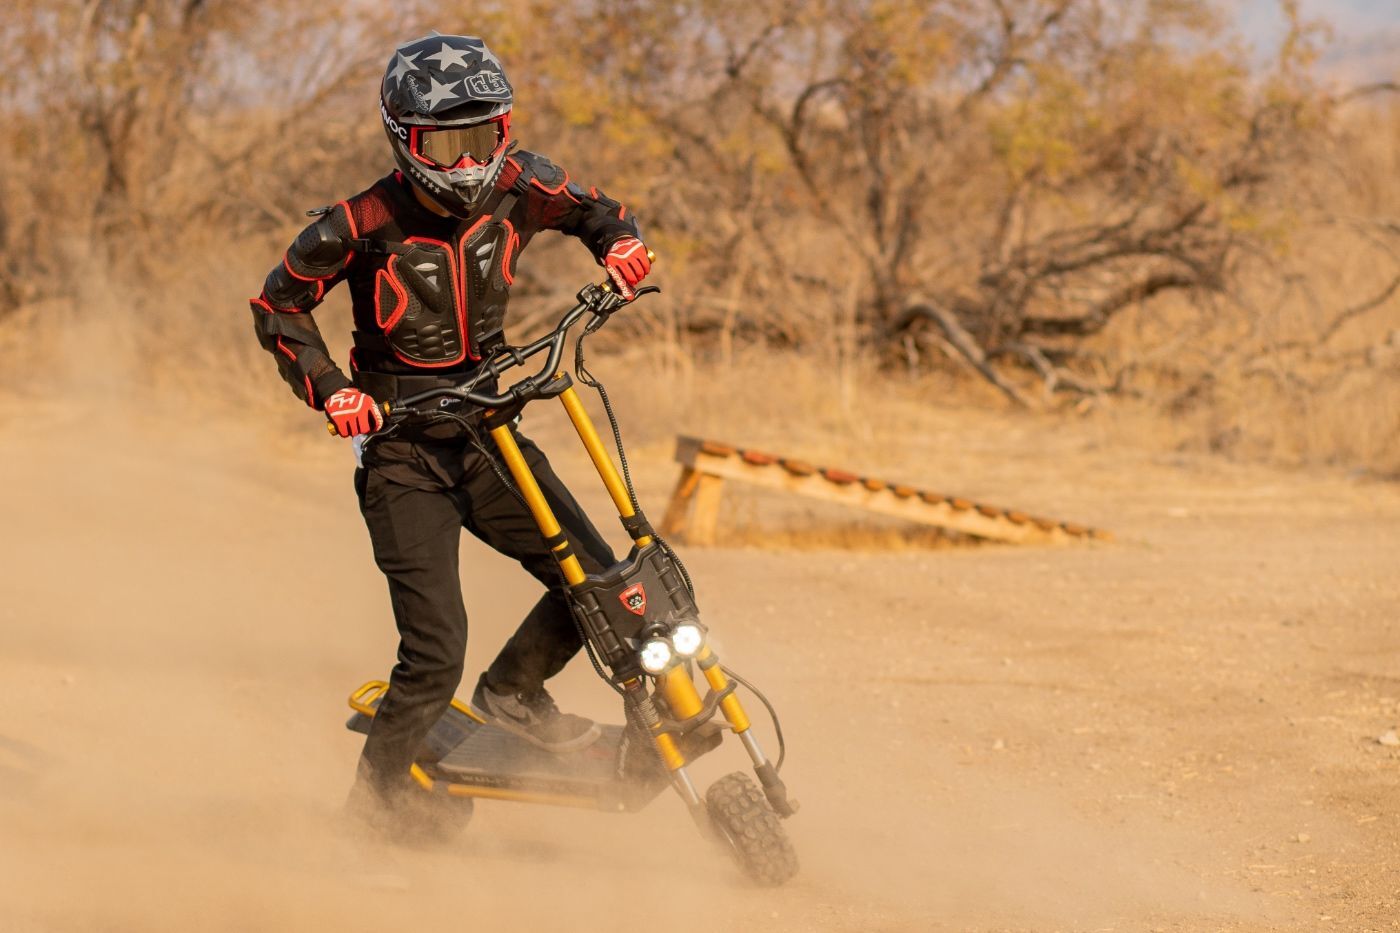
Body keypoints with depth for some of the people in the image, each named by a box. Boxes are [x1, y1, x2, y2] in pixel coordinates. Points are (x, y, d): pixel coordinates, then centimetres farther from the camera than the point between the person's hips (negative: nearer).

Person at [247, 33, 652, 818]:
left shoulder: (515, 187, -4)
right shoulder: (366, 224, -15)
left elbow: (594, 210, 13)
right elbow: (279, 305, -6)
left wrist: (621, 241, -9)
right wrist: (329, 387, -18)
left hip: (487, 435, 5)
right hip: (404, 452, -5)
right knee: (436, 651, -13)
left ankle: (513, 694, 22)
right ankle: (373, 807, 4)